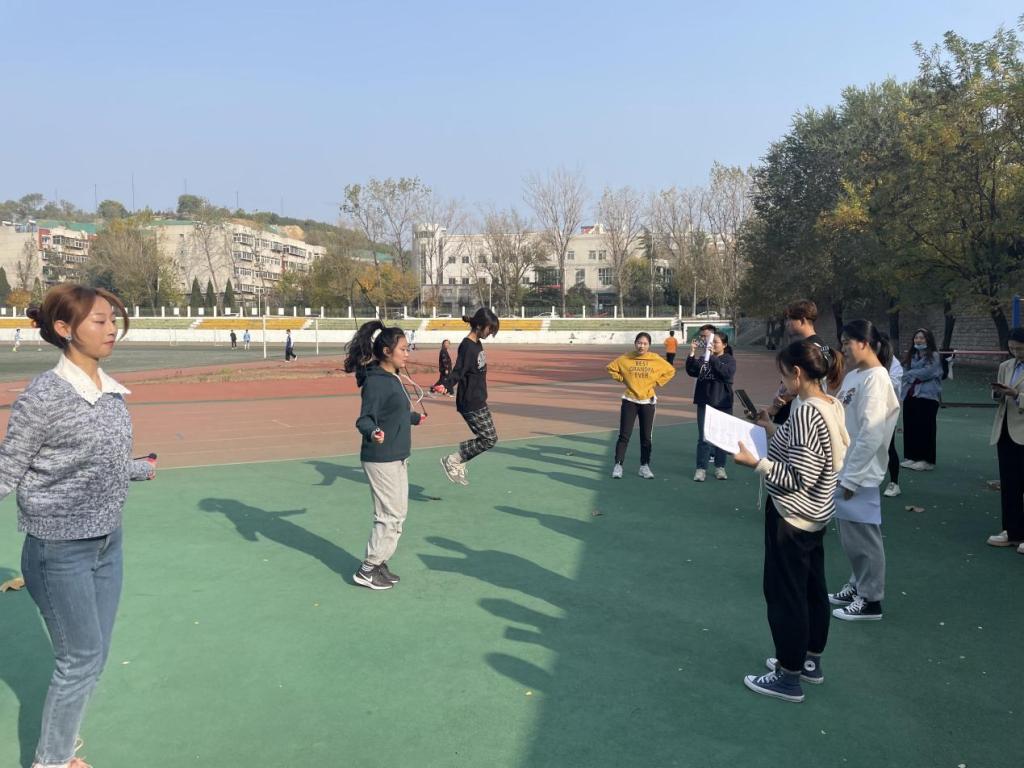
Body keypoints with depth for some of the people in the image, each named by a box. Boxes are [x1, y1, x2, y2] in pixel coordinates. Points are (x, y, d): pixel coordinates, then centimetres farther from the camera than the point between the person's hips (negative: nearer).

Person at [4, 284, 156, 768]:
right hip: (60, 551, -6)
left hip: (108, 544, 7)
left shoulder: (113, 392, 1)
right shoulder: (43, 396, -18)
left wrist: (142, 468, 30)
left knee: (94, 656, 17)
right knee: (81, 660, 5)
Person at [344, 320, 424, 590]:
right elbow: (365, 419, -23)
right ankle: (367, 570, 9)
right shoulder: (376, 381, -18)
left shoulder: (394, 379, 10)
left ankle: (380, 563, 27)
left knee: (398, 513, 15)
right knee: (390, 515, -3)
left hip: (398, 457, 10)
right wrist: (373, 433, -45)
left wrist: (415, 418, 42)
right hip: (381, 459, -10)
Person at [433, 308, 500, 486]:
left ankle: (458, 464, 21)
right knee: (489, 439, -6)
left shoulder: (477, 344, 9)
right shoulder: (467, 347, -19)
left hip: (479, 401, 10)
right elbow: (457, 372, -25)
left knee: (487, 438, 13)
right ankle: (451, 461, 3)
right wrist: (445, 386, -41)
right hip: (470, 403, -10)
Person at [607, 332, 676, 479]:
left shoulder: (656, 360, -4)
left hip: (647, 402, 1)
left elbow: (670, 370, 8)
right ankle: (618, 465, 6)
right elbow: (611, 368, 7)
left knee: (646, 436, 7)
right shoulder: (625, 358, -5)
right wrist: (623, 379, -1)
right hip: (629, 401, -1)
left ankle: (645, 466, 18)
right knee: (624, 435, -2)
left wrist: (657, 382, 1)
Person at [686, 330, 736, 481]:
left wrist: (712, 357, -25)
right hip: (704, 403, 1)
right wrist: (692, 353, -17)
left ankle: (720, 467, 19)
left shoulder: (729, 359, -1)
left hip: (722, 404, -1)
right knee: (703, 438, 1)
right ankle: (701, 468, 5)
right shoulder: (703, 358, 5)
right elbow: (692, 371, -7)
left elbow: (727, 373, -21)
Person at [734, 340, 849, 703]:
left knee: (784, 593, 3)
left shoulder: (805, 412, -24)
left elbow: (799, 477, -25)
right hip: (817, 513, 10)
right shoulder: (832, 406, 4)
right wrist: (776, 431, 12)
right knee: (812, 587, 20)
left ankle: (789, 677, 15)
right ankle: (810, 660, 36)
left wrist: (756, 462, -26)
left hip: (792, 516, -10)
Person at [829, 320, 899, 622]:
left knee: (863, 536, 2)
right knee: (850, 535, 18)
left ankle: (870, 599, 14)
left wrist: (851, 477, -19)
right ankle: (857, 586, 32)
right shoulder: (853, 376, 10)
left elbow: (871, 435, -21)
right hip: (844, 468, 8)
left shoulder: (875, 379, -17)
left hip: (860, 474, -8)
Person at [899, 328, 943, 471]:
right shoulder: (910, 355, 15)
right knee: (909, 426, 7)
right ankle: (911, 457, 15)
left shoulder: (934, 356, -2)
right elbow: (905, 373, 7)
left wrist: (910, 374, -8)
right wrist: (916, 377, -10)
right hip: (910, 395, 6)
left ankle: (926, 460, 0)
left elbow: (927, 372, -15)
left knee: (925, 427, -5)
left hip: (927, 396, -6)